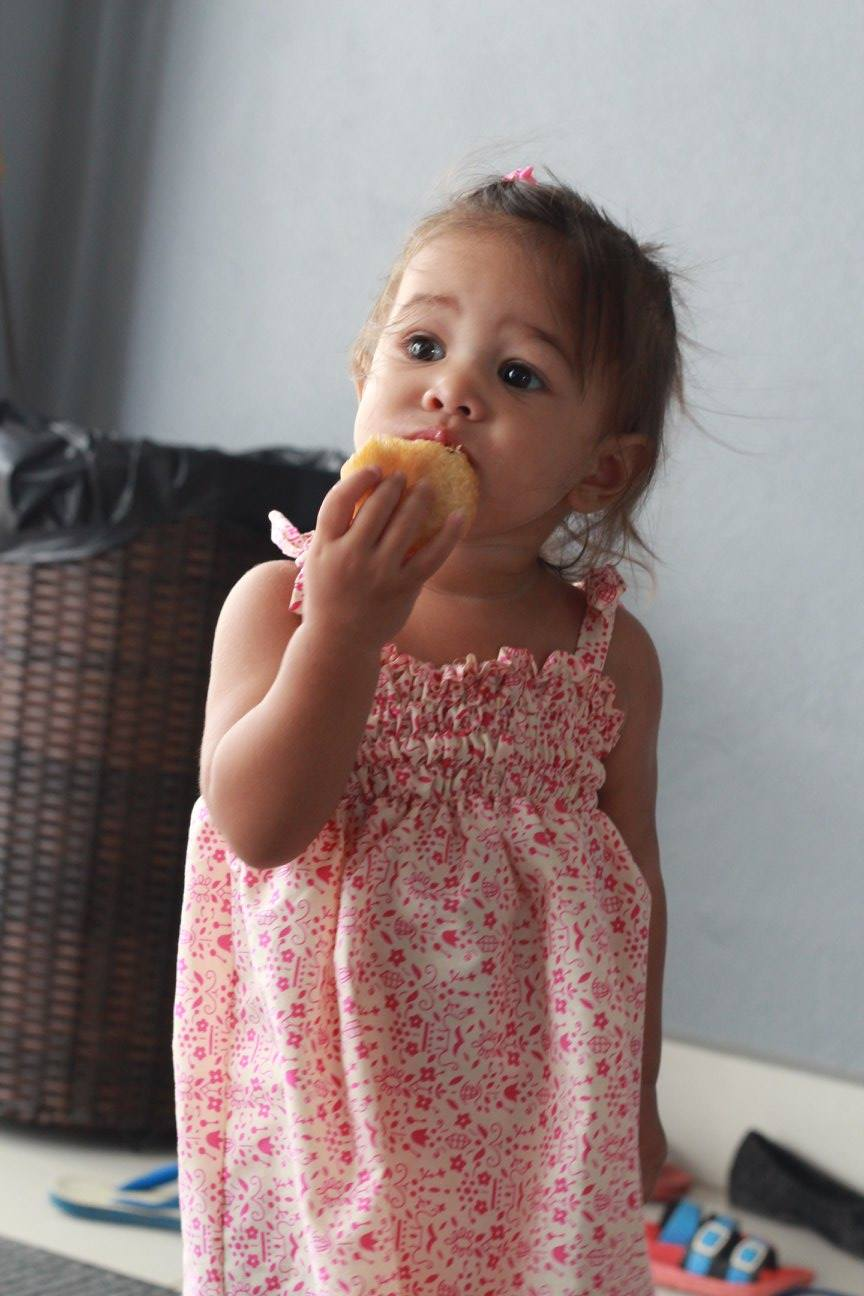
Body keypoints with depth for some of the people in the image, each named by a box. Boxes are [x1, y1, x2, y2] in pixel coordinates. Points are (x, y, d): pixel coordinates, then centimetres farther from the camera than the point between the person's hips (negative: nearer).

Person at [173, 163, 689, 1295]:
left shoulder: (608, 652, -3)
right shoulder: (279, 602, -7)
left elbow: (634, 886, 6)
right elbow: (255, 826, -17)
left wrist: (635, 1102, 11)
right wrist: (344, 630, -28)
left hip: (527, 1109, 1)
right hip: (319, 1098, -1)